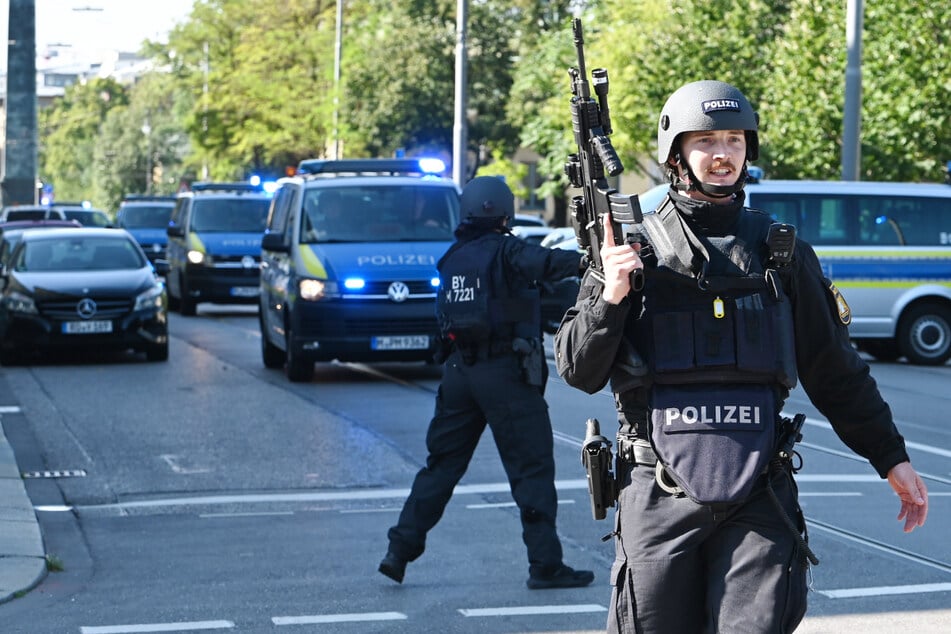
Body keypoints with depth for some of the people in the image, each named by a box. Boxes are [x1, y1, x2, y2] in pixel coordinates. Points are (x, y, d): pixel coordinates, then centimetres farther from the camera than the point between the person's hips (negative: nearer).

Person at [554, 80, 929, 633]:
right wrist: (609, 297, -12)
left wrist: (891, 457, 14)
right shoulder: (635, 251, 5)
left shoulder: (781, 252, 10)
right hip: (660, 497, -1)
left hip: (759, 499, 1)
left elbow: (836, 371, 16)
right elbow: (579, 372, 3)